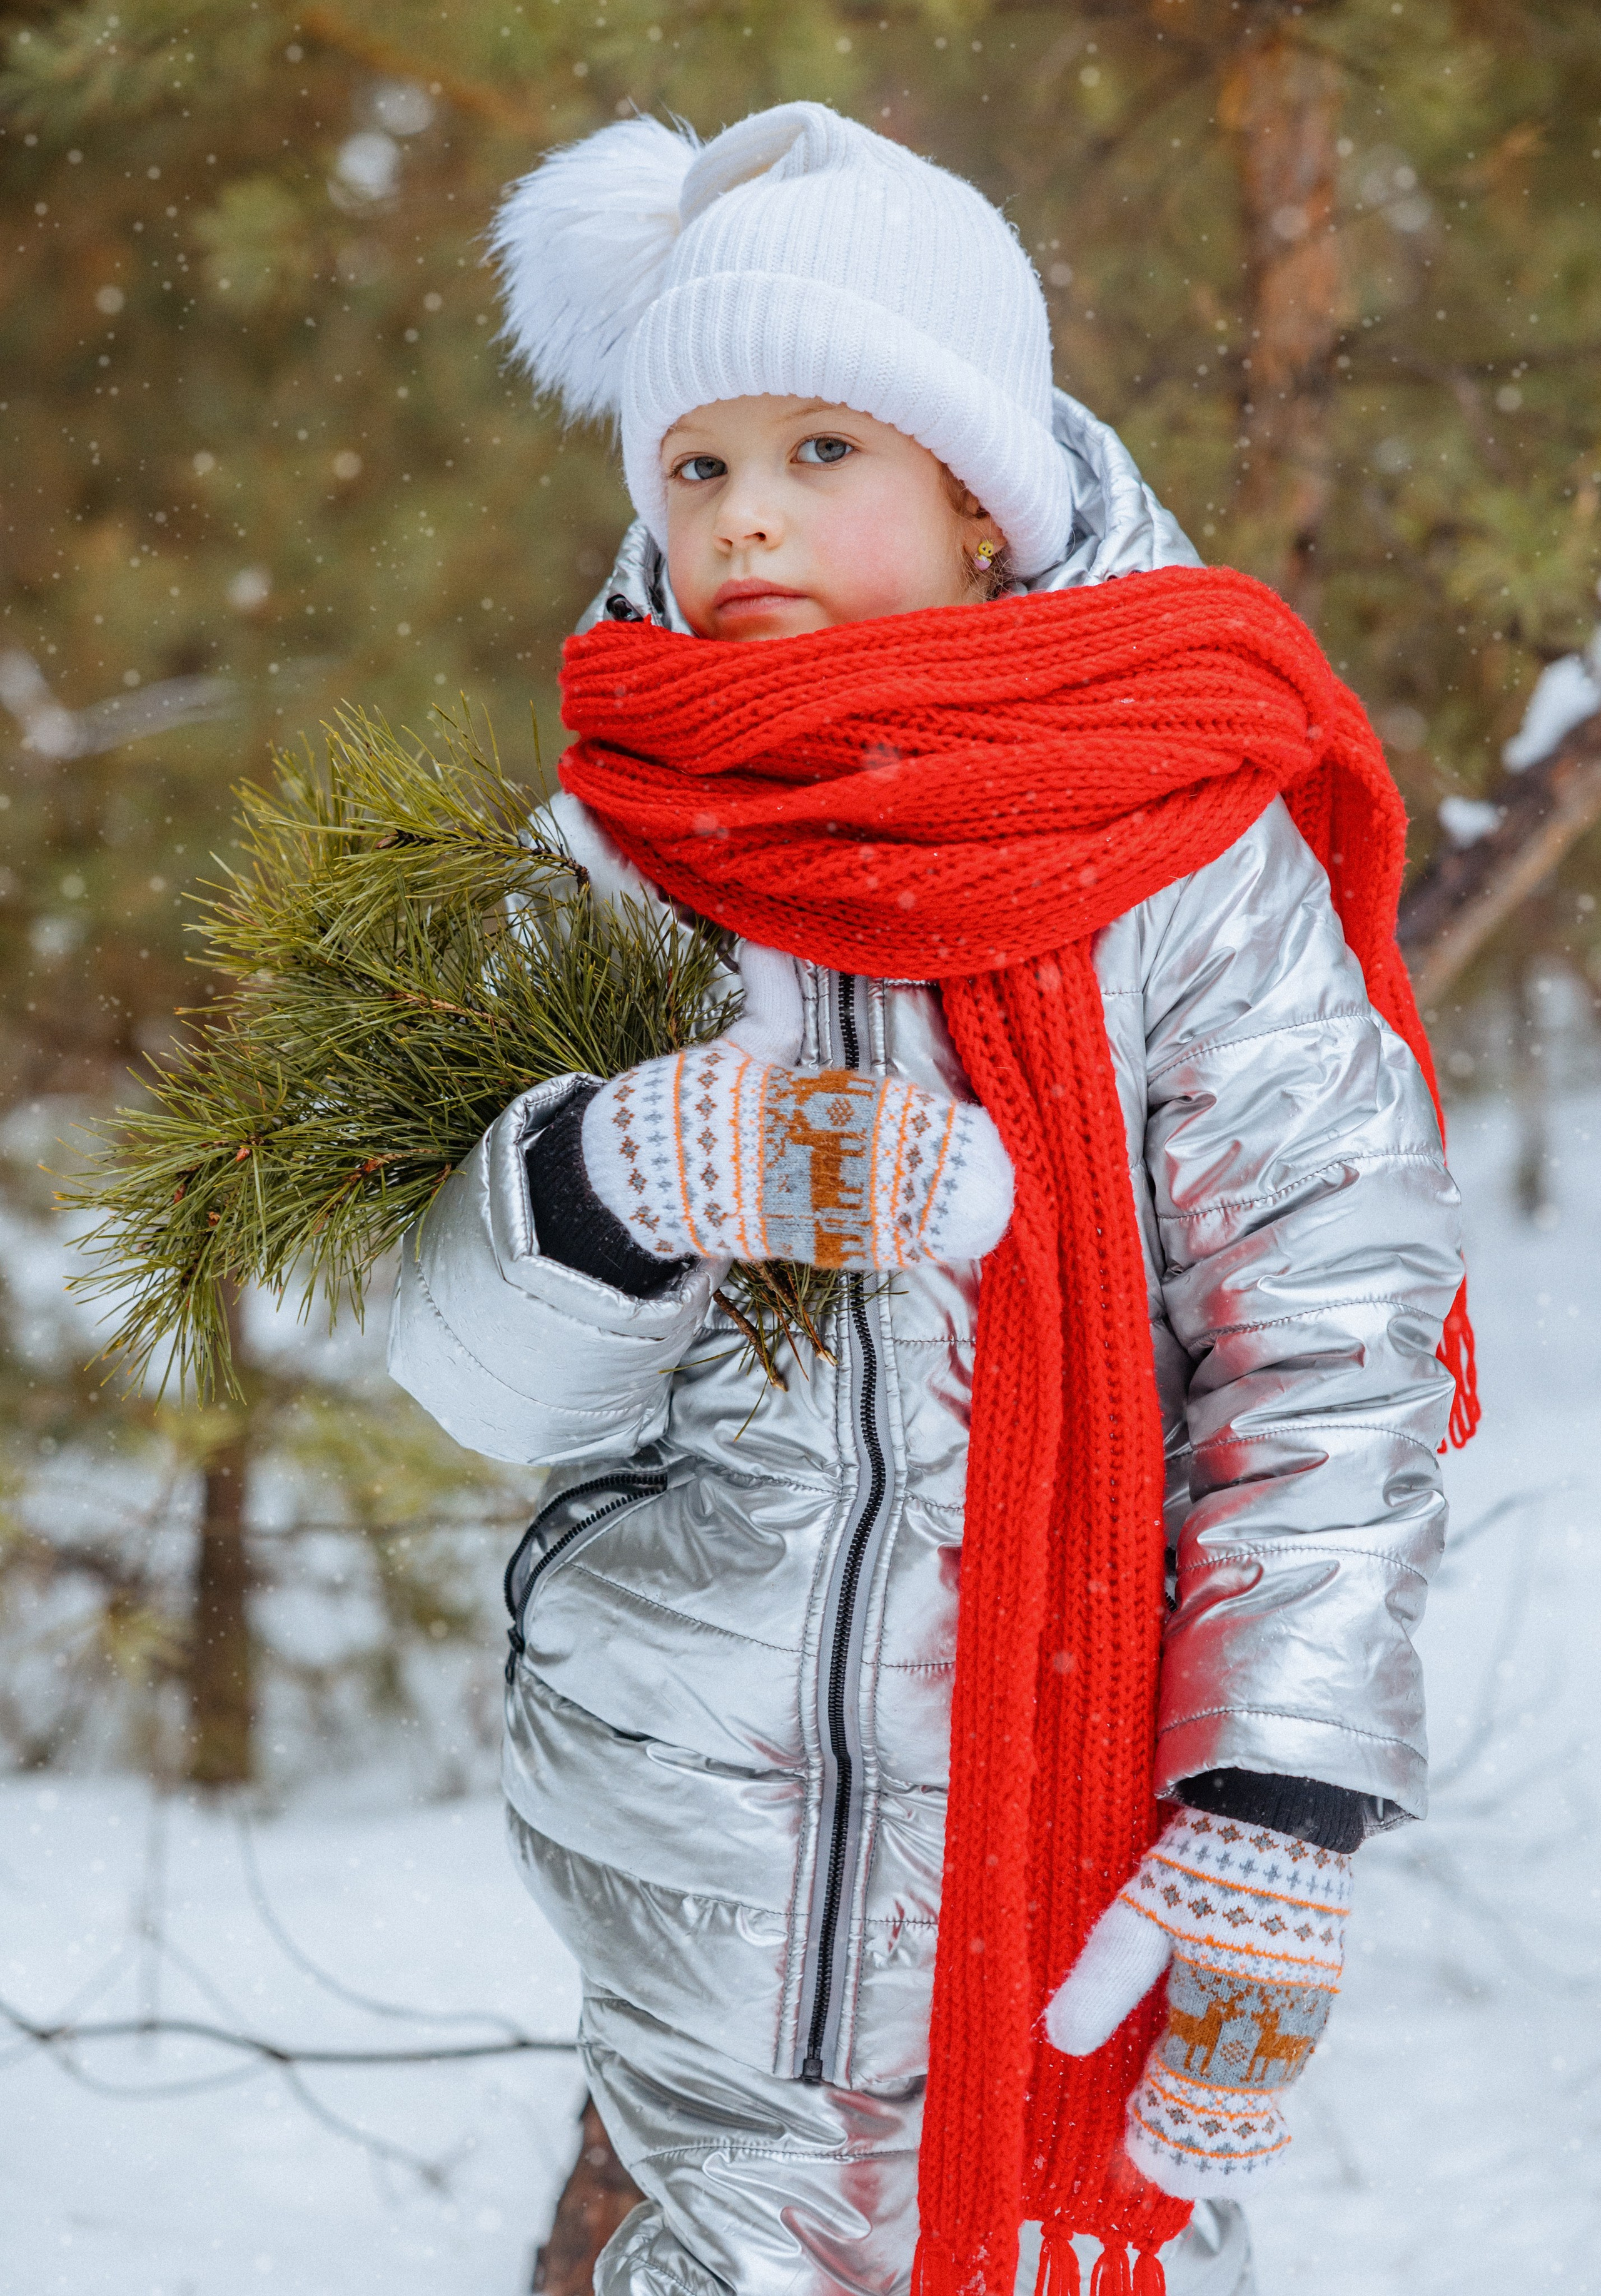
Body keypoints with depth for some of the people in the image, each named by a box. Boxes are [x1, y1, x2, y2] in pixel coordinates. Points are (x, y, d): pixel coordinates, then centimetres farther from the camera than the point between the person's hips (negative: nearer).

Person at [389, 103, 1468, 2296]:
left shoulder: (1184, 853, -8)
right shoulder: (614, 858, 1)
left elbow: (1339, 1343, -11)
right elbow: (482, 1374, -5)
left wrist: (1278, 1823, -18)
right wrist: (628, 1176, -26)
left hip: (1076, 1829, -2)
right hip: (690, 1844, 2)